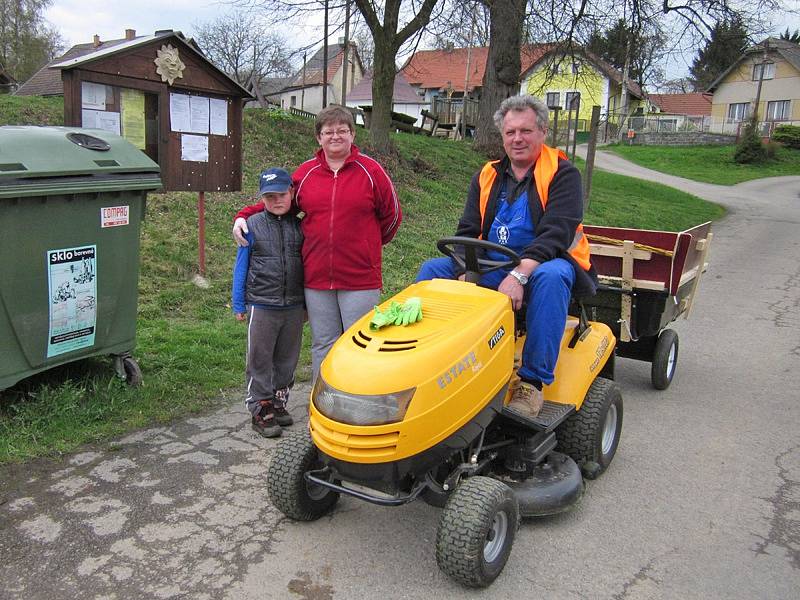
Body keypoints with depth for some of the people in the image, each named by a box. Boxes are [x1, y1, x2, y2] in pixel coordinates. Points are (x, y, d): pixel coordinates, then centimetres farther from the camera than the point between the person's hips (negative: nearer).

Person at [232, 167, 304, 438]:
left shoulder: (299, 226, 4)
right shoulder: (252, 226, -3)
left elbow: (307, 263, 10)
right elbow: (241, 267, 1)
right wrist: (238, 304, 1)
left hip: (294, 307, 3)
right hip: (261, 306, -3)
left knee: (287, 359, 13)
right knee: (260, 360, 4)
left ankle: (278, 403, 29)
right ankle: (261, 410, 14)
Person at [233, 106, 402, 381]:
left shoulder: (371, 171, 0)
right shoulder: (305, 173, 7)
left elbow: (391, 215, 8)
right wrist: (244, 216, 6)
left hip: (360, 279, -2)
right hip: (316, 278, 3)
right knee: (322, 345, 12)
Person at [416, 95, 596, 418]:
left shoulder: (562, 174, -4)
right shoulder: (488, 176, 12)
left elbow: (556, 233, -18)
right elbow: (467, 231, 6)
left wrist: (519, 274, -32)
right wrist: (466, 271, -15)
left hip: (544, 264, -5)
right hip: (491, 268, 5)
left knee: (550, 276, -38)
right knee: (433, 268, -8)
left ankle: (532, 381, -32)